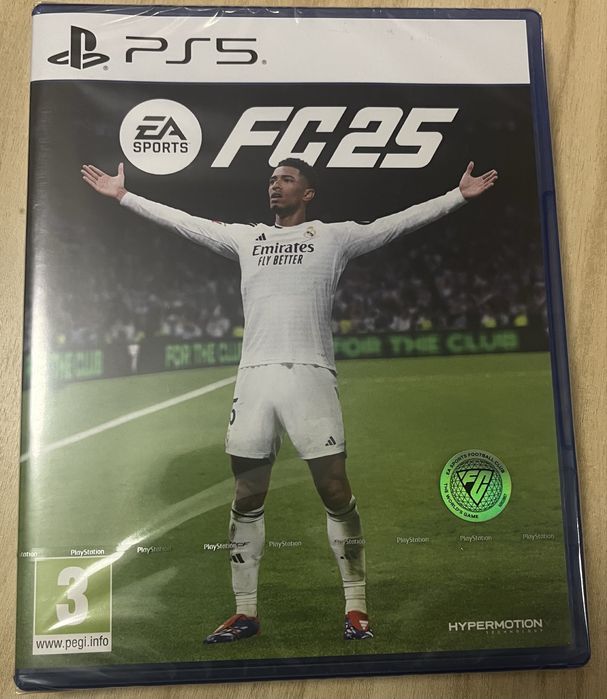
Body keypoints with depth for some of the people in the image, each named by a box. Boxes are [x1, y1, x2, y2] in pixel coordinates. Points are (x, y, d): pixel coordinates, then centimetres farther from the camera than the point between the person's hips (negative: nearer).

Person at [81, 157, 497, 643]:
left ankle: (356, 609, 12)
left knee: (337, 493, -3)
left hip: (310, 375, -3)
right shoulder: (246, 238, 19)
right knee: (246, 499, 6)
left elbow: (400, 222, 4)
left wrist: (459, 195, -3)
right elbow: (182, 220, 24)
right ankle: (246, 613, 19)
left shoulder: (334, 236, 9)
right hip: (254, 376, 4)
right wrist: (123, 195, 27)